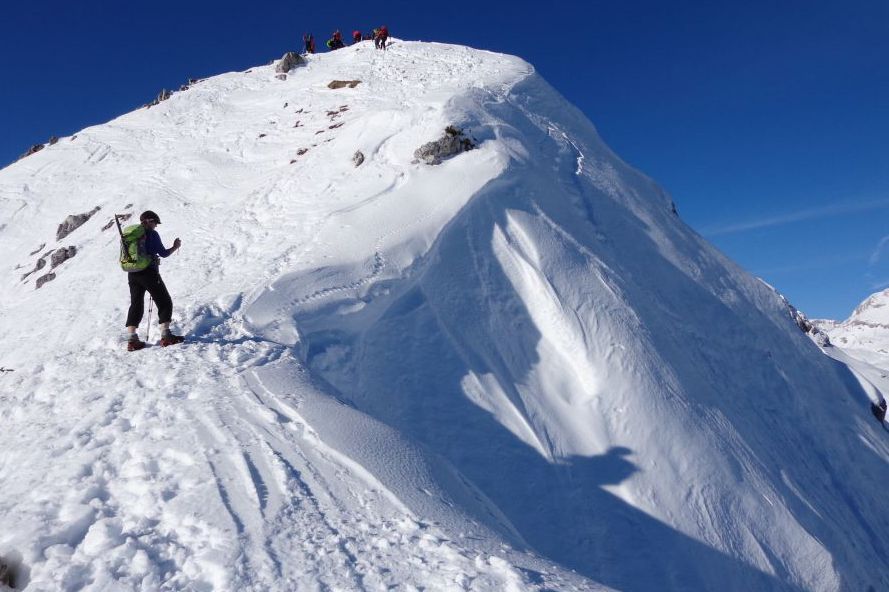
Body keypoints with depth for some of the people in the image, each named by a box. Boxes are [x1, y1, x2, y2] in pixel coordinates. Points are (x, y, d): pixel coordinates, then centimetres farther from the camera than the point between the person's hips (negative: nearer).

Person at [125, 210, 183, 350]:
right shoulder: (152, 234, -7)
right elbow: (164, 253, -7)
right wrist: (175, 247, 10)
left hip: (132, 274, 6)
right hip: (149, 273, -6)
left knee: (136, 305, 12)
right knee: (165, 302, 3)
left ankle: (131, 340, 5)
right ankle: (166, 336, -5)